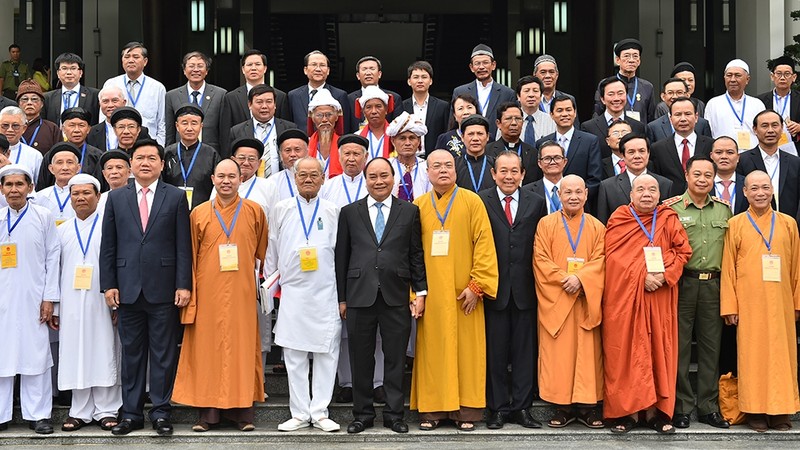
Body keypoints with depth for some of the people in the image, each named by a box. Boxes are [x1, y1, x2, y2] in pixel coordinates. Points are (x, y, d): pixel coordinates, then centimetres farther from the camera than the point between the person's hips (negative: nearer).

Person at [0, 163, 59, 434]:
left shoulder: (44, 217, 2)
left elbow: (53, 258, 2)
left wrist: (49, 299, -3)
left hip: (33, 298, -2)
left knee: (35, 354, 0)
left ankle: (37, 414, 8)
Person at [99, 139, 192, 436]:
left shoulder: (176, 197, 4)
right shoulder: (116, 198, 10)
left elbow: (183, 246, 1)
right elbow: (108, 246, 8)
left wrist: (183, 285, -6)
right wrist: (108, 284, 1)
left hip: (163, 288, -2)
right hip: (128, 288, 2)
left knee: (164, 353, 3)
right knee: (131, 352, 7)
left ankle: (161, 412, 10)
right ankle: (131, 413, 14)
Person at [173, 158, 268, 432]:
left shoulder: (254, 211, 7)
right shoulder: (199, 213, 7)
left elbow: (262, 253, 11)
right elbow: (190, 256, 9)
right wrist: (189, 291, 2)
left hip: (242, 293, 0)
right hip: (208, 293, 0)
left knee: (243, 347, 1)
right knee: (207, 348, 0)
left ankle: (244, 411, 7)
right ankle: (208, 412, 6)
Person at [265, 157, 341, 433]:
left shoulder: (333, 212, 7)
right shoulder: (281, 210, 8)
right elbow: (272, 251, 14)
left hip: (326, 293, 0)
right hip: (292, 293, 1)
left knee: (326, 354, 0)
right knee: (294, 355, 2)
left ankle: (320, 412, 8)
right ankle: (300, 414, 9)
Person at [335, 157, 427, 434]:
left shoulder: (409, 211, 7)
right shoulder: (350, 212, 8)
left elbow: (416, 255, 7)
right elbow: (341, 257, 8)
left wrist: (420, 292, 1)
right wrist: (342, 297, 4)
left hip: (396, 297, 0)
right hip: (360, 296, 1)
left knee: (395, 360, 5)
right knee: (361, 360, 7)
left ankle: (394, 414, 15)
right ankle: (363, 414, 17)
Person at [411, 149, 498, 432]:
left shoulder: (472, 201, 2)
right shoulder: (418, 206, 8)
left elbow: (484, 244, -2)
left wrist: (477, 285, -9)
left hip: (463, 293, -1)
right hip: (430, 293, 2)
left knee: (466, 349, 1)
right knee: (432, 349, 3)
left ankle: (466, 410, 7)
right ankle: (432, 409, 9)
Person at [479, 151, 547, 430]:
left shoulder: (536, 203, 8)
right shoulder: (480, 202, 0)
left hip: (525, 289, 2)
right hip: (494, 288, -2)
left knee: (525, 350, 6)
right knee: (495, 351, 5)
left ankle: (522, 407, 14)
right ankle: (498, 408, 13)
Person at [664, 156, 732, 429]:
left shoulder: (724, 209, 10)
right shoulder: (671, 207, -1)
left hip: (713, 284, 3)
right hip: (682, 284, -3)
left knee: (711, 345, 7)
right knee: (679, 345, 1)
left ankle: (708, 407, 15)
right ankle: (681, 407, 10)